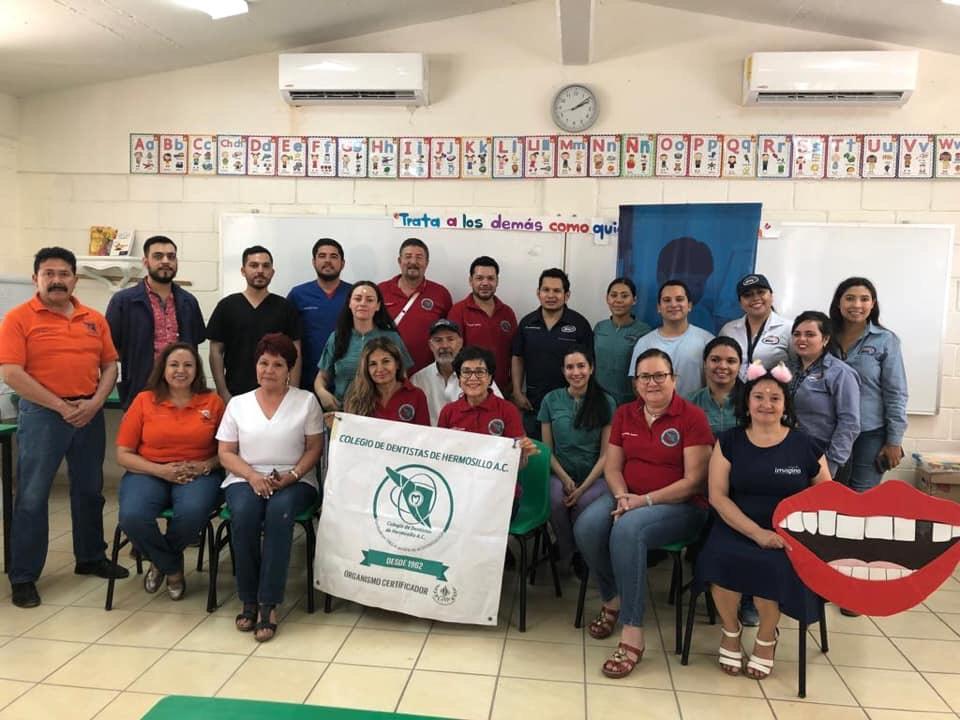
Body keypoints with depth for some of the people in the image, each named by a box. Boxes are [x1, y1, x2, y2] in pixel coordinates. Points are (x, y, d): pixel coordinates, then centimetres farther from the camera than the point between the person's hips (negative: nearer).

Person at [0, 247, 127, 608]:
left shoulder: (95, 319, 8)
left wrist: (95, 403, -7)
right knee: (32, 496, 0)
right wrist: (62, 406, -15)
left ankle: (91, 557, 30)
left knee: (90, 490, 15)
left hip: (90, 414, 5)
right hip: (42, 413, -4)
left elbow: (110, 365, 10)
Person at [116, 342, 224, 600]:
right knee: (132, 516, -30)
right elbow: (123, 455, 3)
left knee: (192, 512, -34)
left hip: (198, 475, -1)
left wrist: (204, 466, -13)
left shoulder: (213, 402, 4)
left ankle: (161, 561, 4)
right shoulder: (144, 400, 4)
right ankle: (173, 567, 3)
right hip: (149, 473, 1)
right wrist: (160, 470, -11)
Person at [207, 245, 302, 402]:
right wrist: (224, 393, -5)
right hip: (235, 395, 0)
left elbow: (295, 353, 3)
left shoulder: (285, 308, 4)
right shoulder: (226, 306, 3)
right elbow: (216, 352, 3)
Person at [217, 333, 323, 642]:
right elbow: (226, 453, 7)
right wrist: (253, 477, -11)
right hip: (246, 479, 2)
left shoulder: (306, 401, 6)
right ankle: (248, 600, -15)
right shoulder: (238, 403, 11)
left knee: (280, 511, -35)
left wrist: (291, 476, -14)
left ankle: (269, 604, -28)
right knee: (244, 514, -32)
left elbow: (314, 448, 3)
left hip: (294, 481, -1)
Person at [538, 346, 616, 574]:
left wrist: (582, 488, -12)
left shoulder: (606, 403, 1)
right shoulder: (551, 400, 5)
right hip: (560, 473, 1)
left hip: (595, 476, -1)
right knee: (556, 501, -30)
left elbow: (606, 454, -2)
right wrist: (565, 480, -8)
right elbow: (547, 449, 6)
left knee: (584, 504, -31)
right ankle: (566, 551, 0)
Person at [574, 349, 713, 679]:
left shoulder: (692, 416, -8)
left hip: (679, 504, -5)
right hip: (628, 497, 5)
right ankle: (613, 598, 2)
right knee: (586, 526, -25)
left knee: (627, 530, -35)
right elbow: (612, 466, 8)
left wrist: (645, 500, -20)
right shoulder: (624, 414, 9)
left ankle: (632, 633, -25)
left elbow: (694, 480, -13)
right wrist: (622, 496, -14)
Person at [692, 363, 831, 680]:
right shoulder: (729, 442, 4)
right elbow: (717, 496, -3)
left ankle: (767, 637, 2)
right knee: (720, 557, -31)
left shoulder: (804, 445, 4)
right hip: (738, 529, 1)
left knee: (771, 567, -32)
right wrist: (757, 532, -16)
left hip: (788, 535, 0)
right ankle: (730, 630, 1)